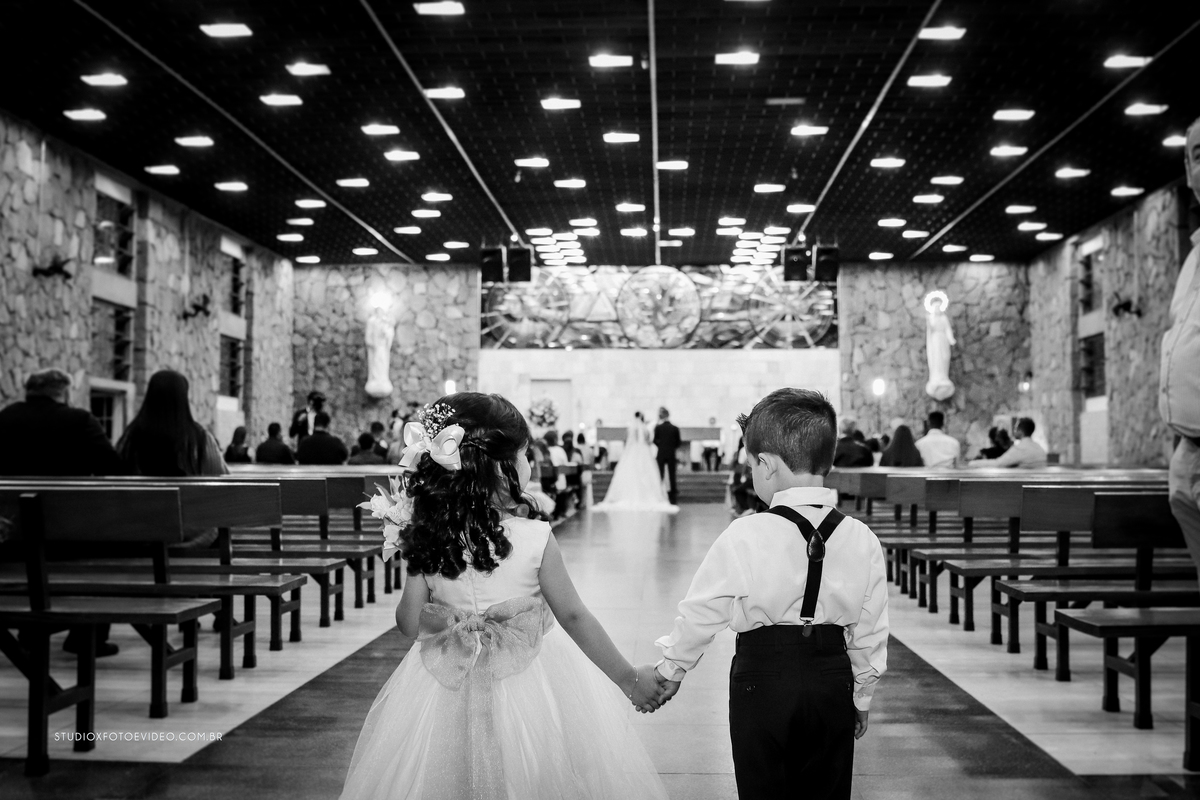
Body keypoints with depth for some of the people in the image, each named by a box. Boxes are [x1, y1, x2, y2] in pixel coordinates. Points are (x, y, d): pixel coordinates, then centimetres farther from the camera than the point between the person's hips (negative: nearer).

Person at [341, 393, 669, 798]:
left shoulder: (427, 540, -10)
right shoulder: (535, 539, -19)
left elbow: (409, 622, -4)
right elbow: (574, 618, -12)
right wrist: (630, 678, 0)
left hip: (447, 695, 3)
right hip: (527, 691, -3)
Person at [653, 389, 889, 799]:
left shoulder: (744, 537, -15)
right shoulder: (863, 541, -4)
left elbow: (701, 612, -7)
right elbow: (870, 632, 3)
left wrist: (671, 669, 9)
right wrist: (862, 697, 16)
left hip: (762, 679, -3)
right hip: (833, 684, 3)